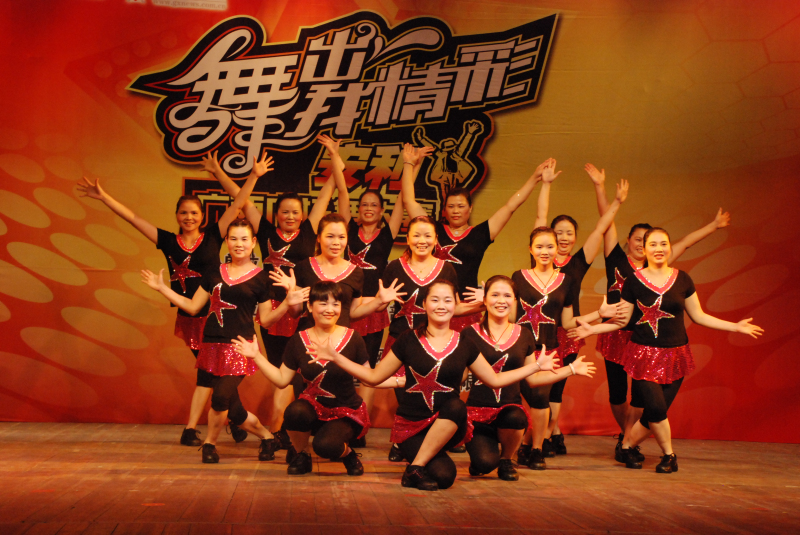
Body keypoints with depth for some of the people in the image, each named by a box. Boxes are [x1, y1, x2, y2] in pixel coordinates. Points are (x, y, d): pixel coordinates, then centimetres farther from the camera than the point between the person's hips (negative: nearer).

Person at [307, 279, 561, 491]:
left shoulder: (464, 346, 7)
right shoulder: (408, 341, 2)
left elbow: (495, 380, 17)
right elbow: (374, 377, 8)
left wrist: (536, 365, 14)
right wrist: (335, 357, 0)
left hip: (447, 426, 3)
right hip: (411, 425, -3)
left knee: (456, 405, -35)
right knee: (444, 475, -30)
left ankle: (416, 466, -17)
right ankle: (416, 471, 6)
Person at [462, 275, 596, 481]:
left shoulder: (524, 336, 12)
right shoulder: (470, 334, 2)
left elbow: (532, 378, 16)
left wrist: (571, 369, 16)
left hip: (510, 408, 2)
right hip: (477, 411, -2)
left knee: (514, 418, -36)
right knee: (485, 463, -27)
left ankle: (506, 459, 0)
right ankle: (481, 456, 16)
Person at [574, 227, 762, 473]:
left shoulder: (682, 279, 4)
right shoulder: (633, 281, -2)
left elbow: (698, 316, 11)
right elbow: (622, 320, 4)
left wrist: (735, 326, 8)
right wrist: (592, 329, -7)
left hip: (675, 355, 2)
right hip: (644, 354, -2)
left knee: (655, 413, 0)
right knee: (656, 407, -16)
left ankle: (626, 446, 25)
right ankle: (669, 455, 9)